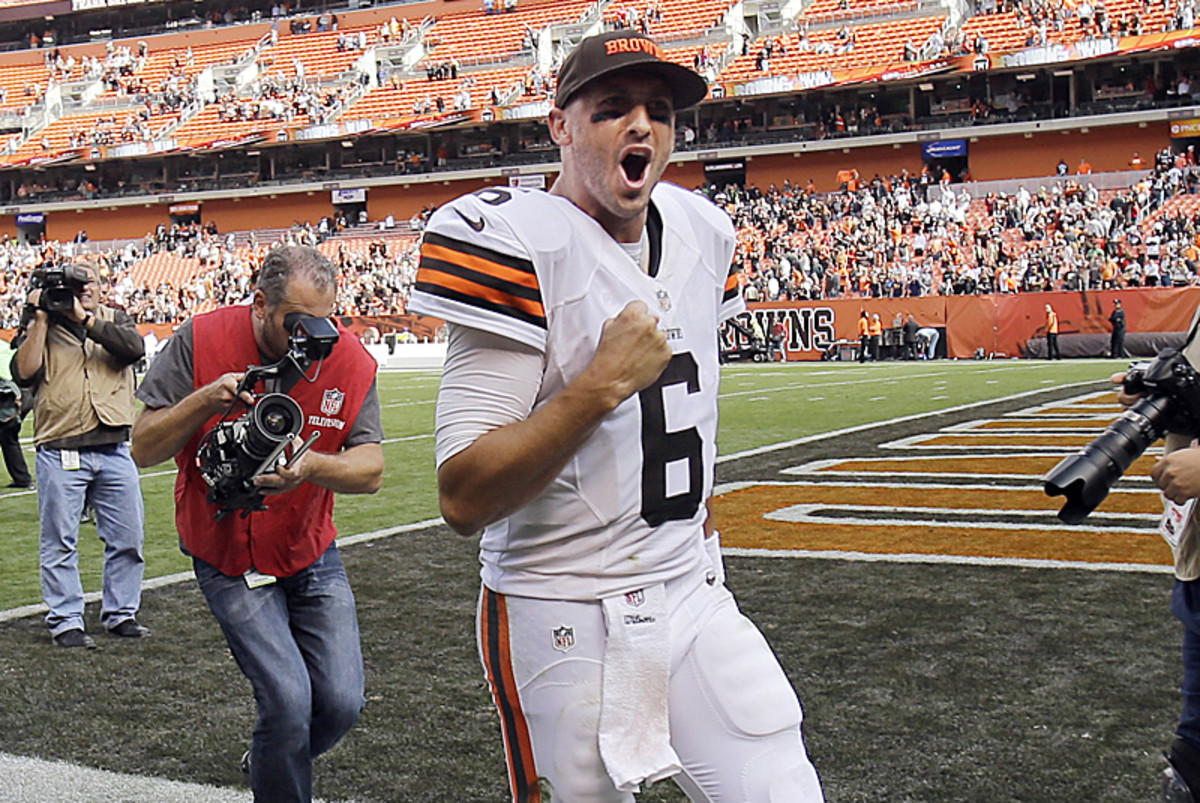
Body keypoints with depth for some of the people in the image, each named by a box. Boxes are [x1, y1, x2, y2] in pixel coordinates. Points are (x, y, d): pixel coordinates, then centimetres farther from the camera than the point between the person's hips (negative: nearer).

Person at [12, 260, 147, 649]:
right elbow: (25, 373, -9)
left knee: (128, 539, 7)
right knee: (60, 542, 2)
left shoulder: (115, 319, 12)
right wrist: (40, 318, -10)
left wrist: (85, 319, -12)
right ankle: (65, 620, 11)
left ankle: (120, 613, 20)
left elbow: (133, 348, -9)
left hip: (114, 451, 2)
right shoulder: (41, 325, 7)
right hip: (60, 453, -2)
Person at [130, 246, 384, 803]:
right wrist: (204, 400, -28)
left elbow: (370, 469, -13)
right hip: (228, 559, -3)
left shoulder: (349, 360, -10)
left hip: (311, 554, 3)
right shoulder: (201, 341, -15)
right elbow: (144, 450, -11)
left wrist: (312, 466, -34)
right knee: (288, 701, -16)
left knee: (341, 704, 0)